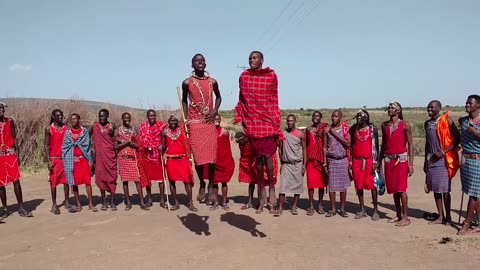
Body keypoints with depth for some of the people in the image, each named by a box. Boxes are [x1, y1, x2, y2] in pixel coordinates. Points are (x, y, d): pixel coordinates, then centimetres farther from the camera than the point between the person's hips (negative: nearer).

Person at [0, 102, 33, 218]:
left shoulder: (10, 121, 5)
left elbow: (14, 138, 7)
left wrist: (17, 154, 2)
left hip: (11, 153, 1)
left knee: (16, 180, -3)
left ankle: (21, 208, 2)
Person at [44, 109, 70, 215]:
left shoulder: (66, 128, 6)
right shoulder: (49, 129, -1)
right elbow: (47, 145, -3)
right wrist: (49, 161, -10)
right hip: (54, 158, -2)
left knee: (66, 180, 4)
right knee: (53, 182, 3)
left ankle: (66, 202, 14)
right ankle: (54, 205, 9)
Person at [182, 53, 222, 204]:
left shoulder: (212, 82, 5)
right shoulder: (187, 83, 2)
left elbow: (218, 97, 20)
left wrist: (215, 111, 3)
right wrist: (186, 118, 5)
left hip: (209, 122, 1)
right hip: (194, 123, -1)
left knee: (212, 156, -3)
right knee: (198, 156, 0)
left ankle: (211, 186, 14)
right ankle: (202, 185, 20)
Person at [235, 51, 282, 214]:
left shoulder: (271, 75, 1)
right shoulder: (244, 77, 8)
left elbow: (274, 101, 1)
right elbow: (241, 100, 12)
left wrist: (277, 125, -2)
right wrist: (238, 120, 7)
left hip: (268, 121, -2)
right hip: (251, 122, 2)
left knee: (268, 156, -7)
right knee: (258, 157, 7)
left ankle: (271, 187, 13)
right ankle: (262, 191, 18)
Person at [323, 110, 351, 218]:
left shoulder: (346, 129, 1)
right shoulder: (327, 130, 3)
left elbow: (348, 143, -12)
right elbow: (324, 147, 3)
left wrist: (336, 134, -13)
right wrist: (325, 163, -1)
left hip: (343, 159, 0)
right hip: (331, 160, 0)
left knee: (343, 185, 4)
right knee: (331, 185, 2)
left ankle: (342, 209, 16)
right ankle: (333, 209, 13)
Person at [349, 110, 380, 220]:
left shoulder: (373, 129, -1)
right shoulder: (353, 129, 6)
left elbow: (376, 145, -1)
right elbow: (350, 145, 9)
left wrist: (375, 161, -9)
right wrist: (349, 161, 2)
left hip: (369, 160, -3)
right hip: (357, 160, 3)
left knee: (372, 185, 0)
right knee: (358, 185, 7)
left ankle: (375, 210, 9)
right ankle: (362, 210, 17)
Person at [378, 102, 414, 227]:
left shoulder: (405, 125, -5)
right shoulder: (384, 125, 10)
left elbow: (410, 144, -5)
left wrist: (411, 164, -11)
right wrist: (379, 161, 14)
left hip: (401, 158, -5)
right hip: (388, 159, 5)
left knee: (401, 189, -7)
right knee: (393, 189, 9)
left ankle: (405, 217, 0)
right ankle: (398, 215, 19)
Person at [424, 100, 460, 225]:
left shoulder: (447, 121, -5)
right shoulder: (427, 123, 13)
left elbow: (457, 139, -7)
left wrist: (444, 152, -15)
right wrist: (425, 161, 19)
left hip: (443, 159, -6)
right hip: (431, 159, 6)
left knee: (444, 189, -2)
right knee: (435, 189, 7)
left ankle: (448, 216, 11)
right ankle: (441, 217, 15)